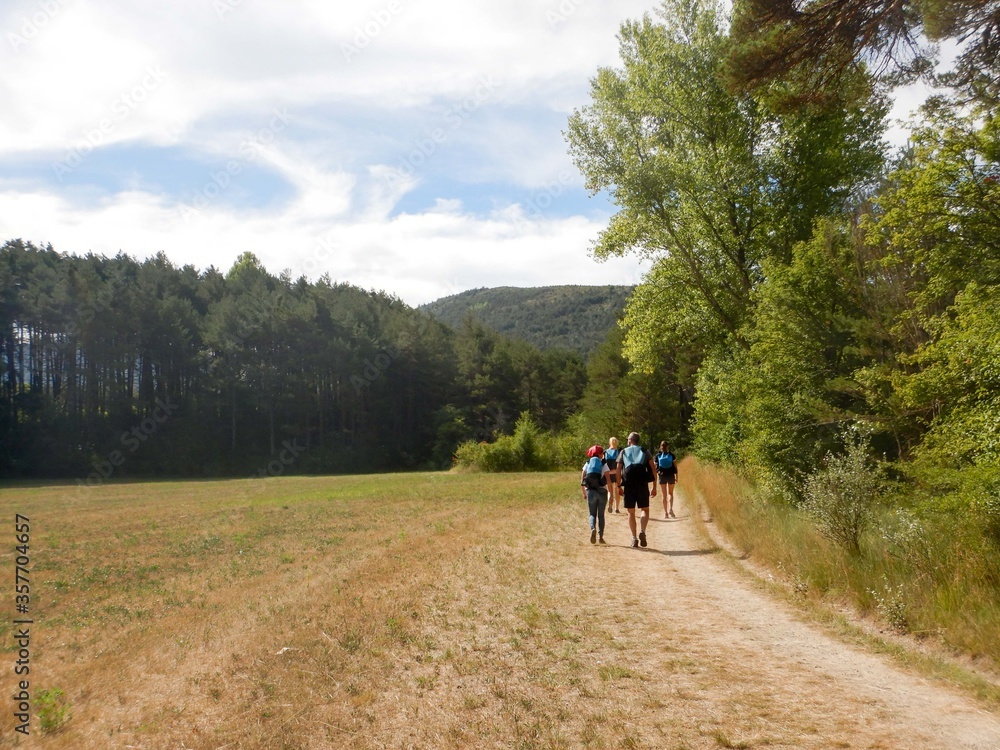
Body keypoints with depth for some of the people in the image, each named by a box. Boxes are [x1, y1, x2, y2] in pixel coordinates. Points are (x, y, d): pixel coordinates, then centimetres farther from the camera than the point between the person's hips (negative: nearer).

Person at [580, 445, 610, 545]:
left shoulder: (587, 464, 6)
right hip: (602, 492, -1)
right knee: (601, 515, 11)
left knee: (593, 514, 9)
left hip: (590, 491, 1)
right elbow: (608, 480, -8)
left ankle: (593, 529, -20)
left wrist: (584, 494, 13)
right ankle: (600, 537, 9)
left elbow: (582, 481, 4)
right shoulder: (603, 464, 0)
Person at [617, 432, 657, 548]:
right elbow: (653, 469, 3)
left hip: (629, 485, 0)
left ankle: (634, 538, 3)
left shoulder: (623, 452, 11)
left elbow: (618, 471, 2)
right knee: (645, 510, 11)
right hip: (642, 485, 0)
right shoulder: (644, 451, 11)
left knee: (631, 512, 8)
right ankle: (642, 531, -12)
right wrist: (654, 487, 6)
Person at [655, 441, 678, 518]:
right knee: (670, 493, 15)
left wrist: (656, 477, 8)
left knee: (664, 495, 7)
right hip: (671, 476, 0)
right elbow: (675, 467, -2)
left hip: (662, 476, 0)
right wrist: (676, 477, 5)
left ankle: (665, 513, 5)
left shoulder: (658, 456, 0)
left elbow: (656, 467, 0)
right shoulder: (672, 455, -1)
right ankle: (670, 509, -4)